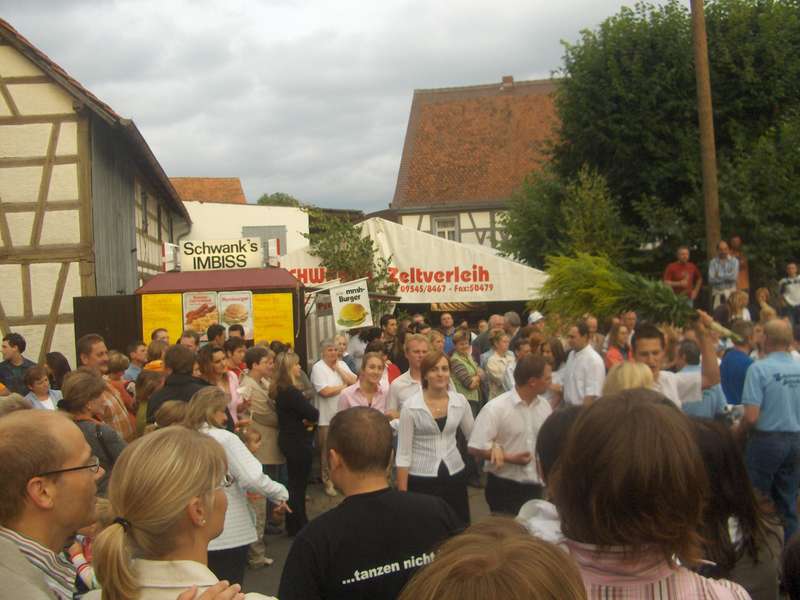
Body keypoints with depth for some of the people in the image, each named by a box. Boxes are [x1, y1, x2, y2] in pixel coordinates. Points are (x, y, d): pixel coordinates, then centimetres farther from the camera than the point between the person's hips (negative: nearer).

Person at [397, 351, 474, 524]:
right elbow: (403, 453, -8)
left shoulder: (460, 401, -1)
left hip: (455, 476, 3)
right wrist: (402, 493, -10)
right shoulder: (411, 406, -10)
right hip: (421, 480, -3)